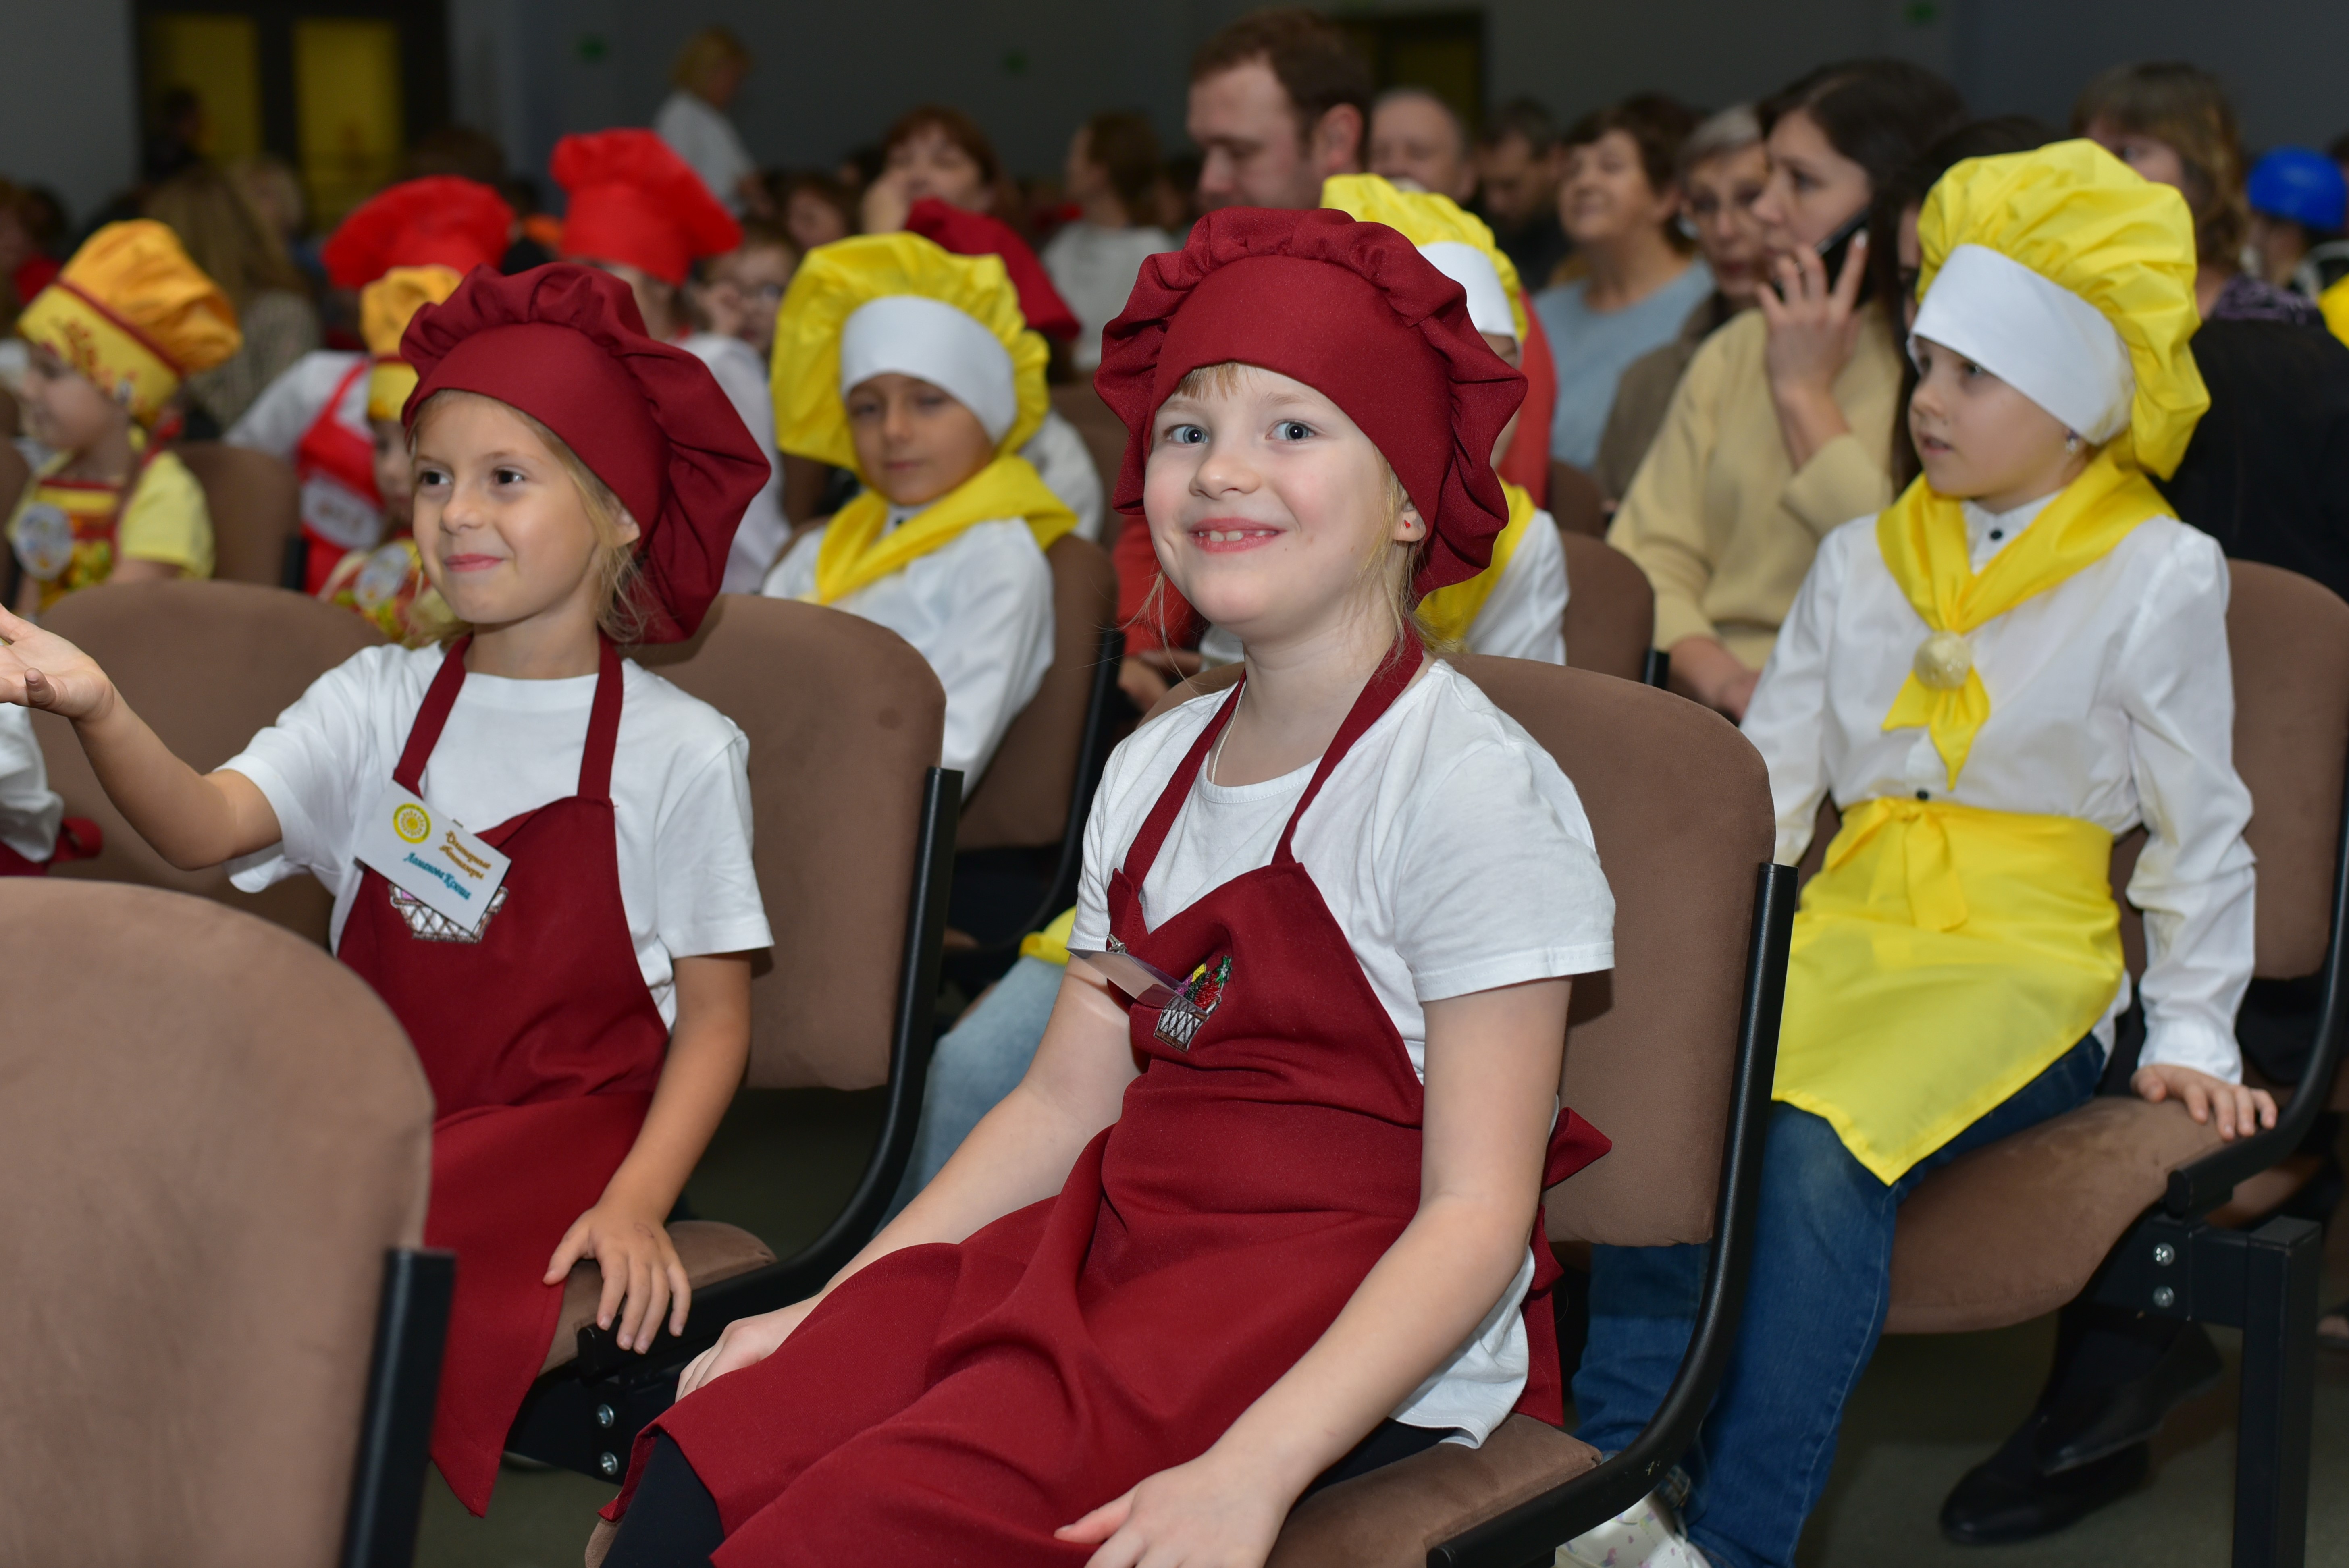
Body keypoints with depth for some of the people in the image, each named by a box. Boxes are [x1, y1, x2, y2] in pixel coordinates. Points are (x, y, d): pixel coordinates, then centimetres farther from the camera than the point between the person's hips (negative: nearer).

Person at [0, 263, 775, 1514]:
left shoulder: (678, 750, -1)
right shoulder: (379, 702, 7)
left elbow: (714, 1015, 1)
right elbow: (208, 826, -11)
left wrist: (636, 1202, -14)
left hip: (555, 1125, -3)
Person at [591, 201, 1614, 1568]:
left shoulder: (1468, 786, -11)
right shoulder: (1153, 774, 13)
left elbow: (1476, 1213, -15)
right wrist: (826, 1310, 7)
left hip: (1357, 1366, -7)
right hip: (1120, 1254, 7)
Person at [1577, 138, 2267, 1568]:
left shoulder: (2160, 573, 1)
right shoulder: (1863, 560, 14)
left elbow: (2199, 830, 4)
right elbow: (1766, 785, 12)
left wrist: (2192, 1032, -2)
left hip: (2028, 966, -4)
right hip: (1849, 933, 4)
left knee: (1820, 1147, -34)